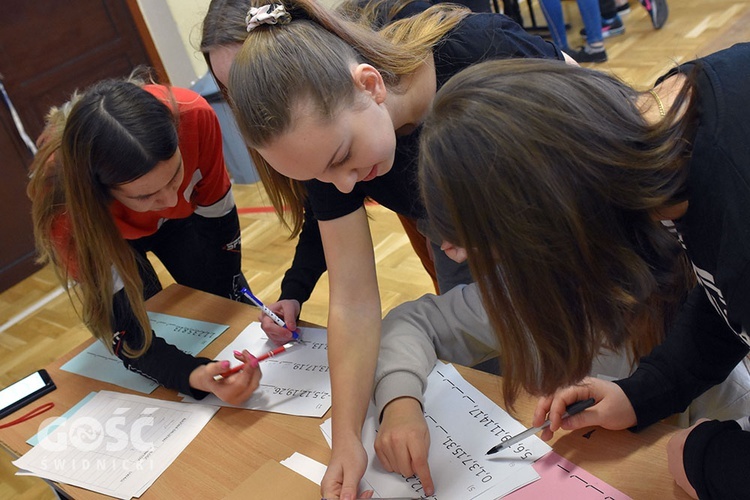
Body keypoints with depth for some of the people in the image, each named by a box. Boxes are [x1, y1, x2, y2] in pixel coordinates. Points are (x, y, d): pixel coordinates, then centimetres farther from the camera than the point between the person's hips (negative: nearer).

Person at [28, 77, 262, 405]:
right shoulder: (63, 199, -43)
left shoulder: (193, 116, -41)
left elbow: (216, 212, -21)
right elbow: (123, 335, -38)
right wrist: (198, 377, -56)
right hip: (104, 231, -1)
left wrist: (231, 300, -13)